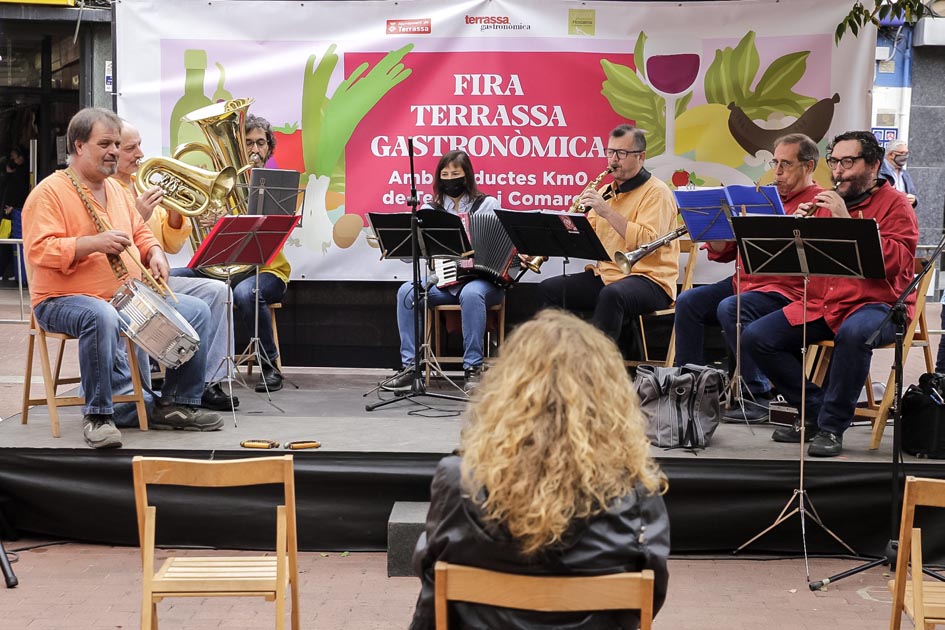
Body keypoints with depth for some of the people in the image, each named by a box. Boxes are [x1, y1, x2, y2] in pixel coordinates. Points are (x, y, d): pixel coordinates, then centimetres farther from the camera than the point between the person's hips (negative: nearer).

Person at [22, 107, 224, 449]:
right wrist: (94, 243, -27)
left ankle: (176, 403, 3)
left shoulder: (115, 189, 16)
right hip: (64, 301, -8)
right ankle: (98, 414, -26)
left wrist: (154, 252, 1)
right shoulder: (49, 192, -9)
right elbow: (39, 250, -19)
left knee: (196, 309, -4)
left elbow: (140, 233, 24)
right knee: (101, 316, -42)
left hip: (128, 297, 8)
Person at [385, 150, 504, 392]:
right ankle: (410, 366, -18)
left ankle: (473, 368, -26)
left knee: (471, 294, -38)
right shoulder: (430, 210, 10)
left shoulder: (487, 204, 4)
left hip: (482, 280, -3)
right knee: (407, 291, -24)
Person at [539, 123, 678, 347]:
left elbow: (647, 242, -21)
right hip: (604, 275, 8)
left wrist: (608, 212, -23)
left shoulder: (657, 192, -6)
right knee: (549, 289, -6)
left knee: (611, 294, -38)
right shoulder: (606, 191, 17)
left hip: (648, 279, -8)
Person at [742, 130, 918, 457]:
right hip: (819, 304, 6)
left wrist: (847, 221, -21)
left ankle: (832, 427, -23)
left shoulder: (894, 204, -1)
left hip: (876, 304, -6)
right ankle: (815, 412, 0)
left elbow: (895, 261, -18)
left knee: (853, 333, -39)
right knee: (755, 336, -10)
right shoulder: (826, 201, 15)